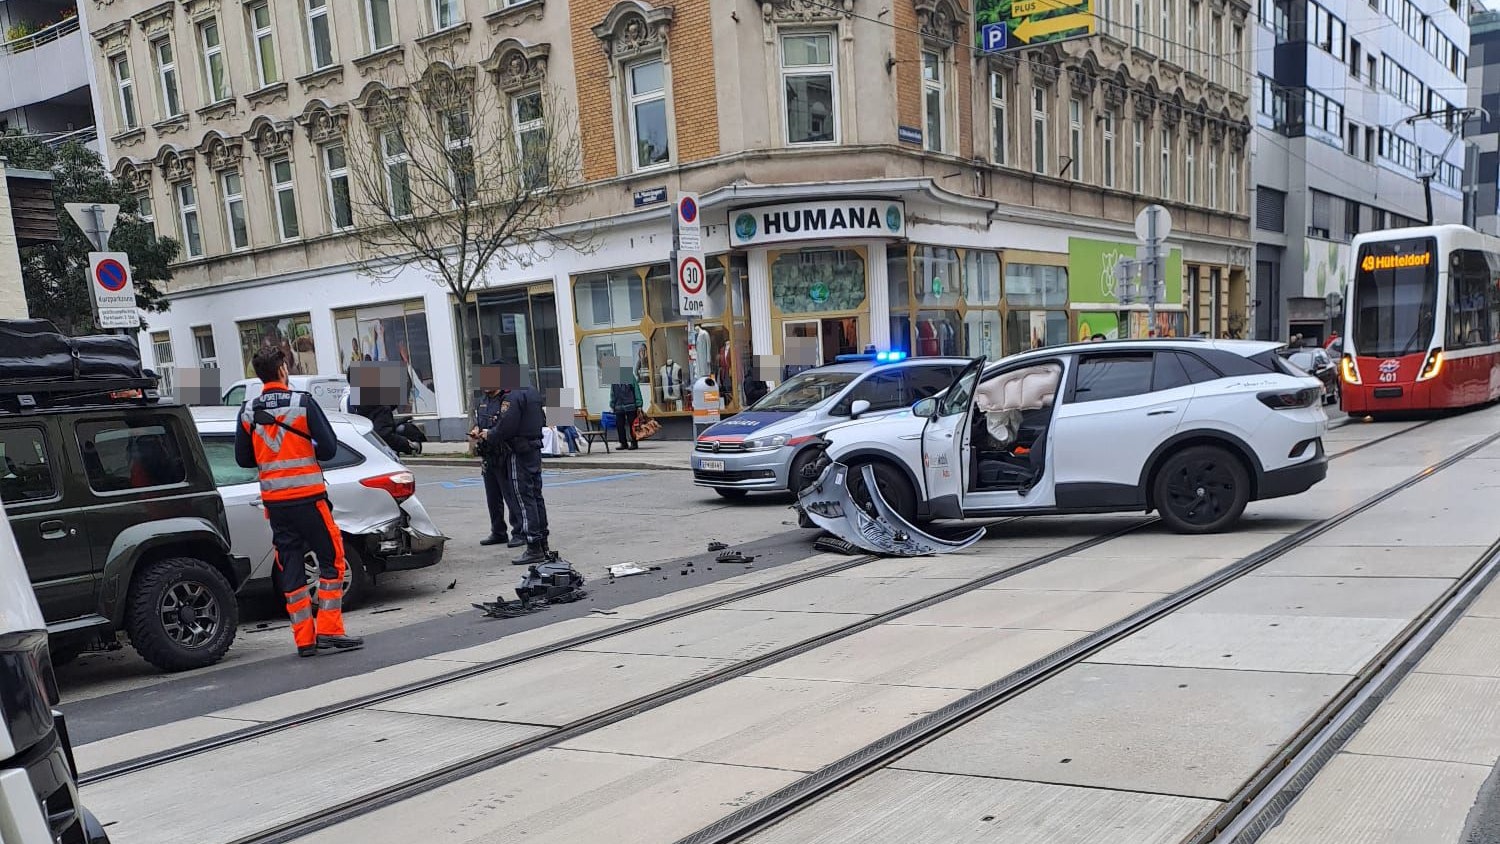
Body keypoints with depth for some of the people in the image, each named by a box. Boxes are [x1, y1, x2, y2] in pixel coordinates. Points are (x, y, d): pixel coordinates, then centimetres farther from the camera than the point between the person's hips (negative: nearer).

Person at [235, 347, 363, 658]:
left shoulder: (248, 411, 5)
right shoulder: (303, 403, -8)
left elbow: (243, 458, 10)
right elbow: (328, 448, -7)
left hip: (274, 499, 5)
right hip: (307, 496, -5)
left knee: (290, 568, 8)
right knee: (332, 560, 4)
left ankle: (305, 638, 10)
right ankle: (329, 630, 0)